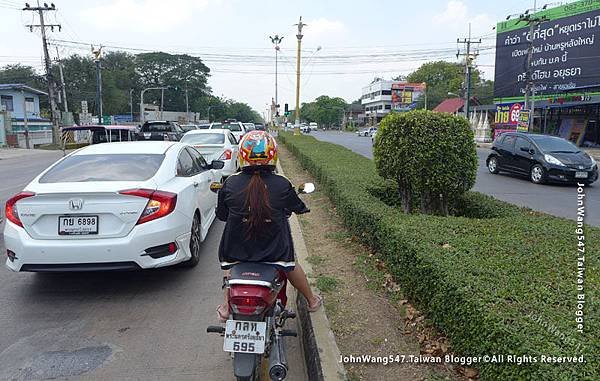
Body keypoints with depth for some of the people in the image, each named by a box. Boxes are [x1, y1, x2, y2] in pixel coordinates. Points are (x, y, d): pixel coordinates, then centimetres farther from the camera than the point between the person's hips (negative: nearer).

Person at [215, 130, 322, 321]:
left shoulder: (230, 184, -12)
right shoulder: (282, 185, -14)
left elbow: (221, 215, 2)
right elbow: (297, 208, 4)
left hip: (238, 249, 1)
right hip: (274, 250, 0)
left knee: (228, 262, 33)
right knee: (291, 265, 29)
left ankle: (226, 307, 38)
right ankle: (311, 300, 46)